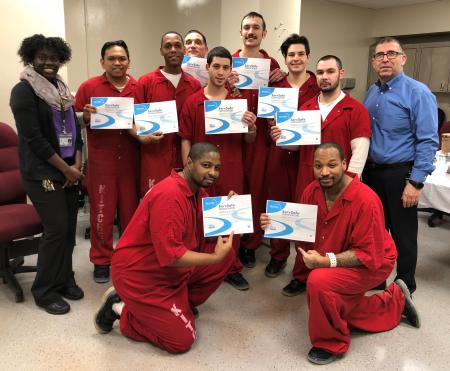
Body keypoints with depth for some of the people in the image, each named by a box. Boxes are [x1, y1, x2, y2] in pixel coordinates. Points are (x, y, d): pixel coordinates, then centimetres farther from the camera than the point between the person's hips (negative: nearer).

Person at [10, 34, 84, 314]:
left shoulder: (62, 89, 13)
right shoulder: (23, 91, -8)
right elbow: (34, 138, -14)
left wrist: (77, 164, 0)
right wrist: (66, 169, -13)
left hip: (70, 169, 6)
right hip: (42, 171, -6)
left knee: (69, 226, 8)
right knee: (56, 228, -8)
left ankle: (65, 279, 24)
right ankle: (45, 291, 8)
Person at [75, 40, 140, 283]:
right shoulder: (88, 87, 1)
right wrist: (85, 117, -17)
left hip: (131, 159, 2)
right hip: (101, 160, -1)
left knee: (131, 209, 9)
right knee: (102, 211, 3)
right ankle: (101, 261, 19)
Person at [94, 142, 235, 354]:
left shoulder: (198, 190, 3)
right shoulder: (169, 195, -27)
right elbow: (170, 256, -30)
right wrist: (215, 257, -23)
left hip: (173, 269, 9)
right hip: (139, 274, -9)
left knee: (227, 256, -2)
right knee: (182, 340, -8)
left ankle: (181, 303, 9)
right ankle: (122, 310, 7)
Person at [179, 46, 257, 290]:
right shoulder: (192, 102, 1)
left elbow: (249, 141, 8)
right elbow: (186, 140, 2)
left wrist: (251, 127, -13)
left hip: (231, 171, 1)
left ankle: (232, 267, 25)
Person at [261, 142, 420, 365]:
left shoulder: (365, 200, -32)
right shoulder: (313, 190, -14)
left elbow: (368, 255, -28)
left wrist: (325, 261, -36)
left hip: (372, 264, -7)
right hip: (336, 264, 7)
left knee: (319, 281, -31)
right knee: (342, 314, 20)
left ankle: (330, 344, -5)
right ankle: (396, 300, 41)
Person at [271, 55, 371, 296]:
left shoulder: (356, 110, -4)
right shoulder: (306, 108, 12)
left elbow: (360, 151, -10)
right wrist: (281, 138, -6)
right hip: (306, 180, 4)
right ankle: (301, 278, 25)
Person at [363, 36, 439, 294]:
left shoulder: (418, 93, -12)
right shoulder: (372, 92, 9)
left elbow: (428, 142, -16)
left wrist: (416, 183, -20)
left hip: (399, 175, -6)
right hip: (370, 173, 6)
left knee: (403, 235, 7)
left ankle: (405, 290, 25)